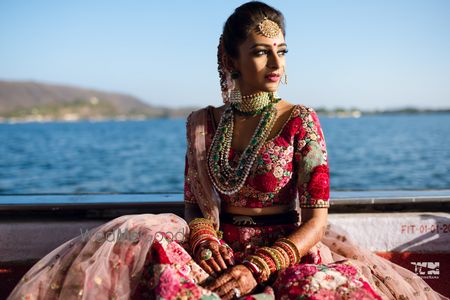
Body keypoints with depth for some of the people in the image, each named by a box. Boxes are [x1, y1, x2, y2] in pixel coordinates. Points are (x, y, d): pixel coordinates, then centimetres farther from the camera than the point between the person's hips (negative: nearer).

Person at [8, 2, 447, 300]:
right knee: (155, 248, -28)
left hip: (287, 255, -2)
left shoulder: (299, 120, -2)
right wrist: (205, 242, -13)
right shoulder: (202, 124, 9)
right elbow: (194, 205, 12)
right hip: (220, 253, 3)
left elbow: (316, 220, -7)